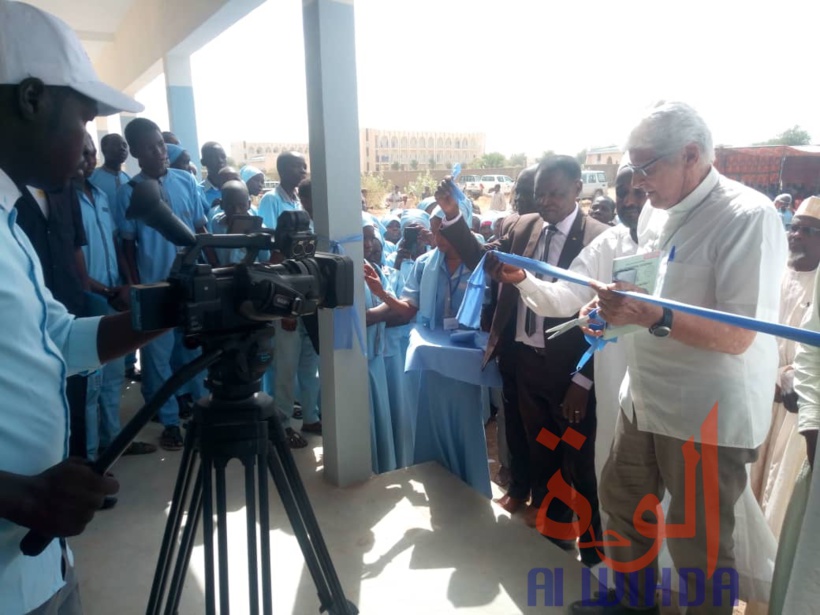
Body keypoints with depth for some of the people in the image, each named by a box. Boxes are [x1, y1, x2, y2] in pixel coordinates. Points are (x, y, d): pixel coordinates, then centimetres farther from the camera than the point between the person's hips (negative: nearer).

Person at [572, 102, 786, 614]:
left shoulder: (748, 216, -18)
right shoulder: (656, 211, 7)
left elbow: (738, 337, -23)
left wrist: (653, 317, -33)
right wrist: (616, 305, 0)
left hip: (709, 414, -8)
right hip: (646, 399, 9)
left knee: (699, 544, 8)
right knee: (622, 501, 23)